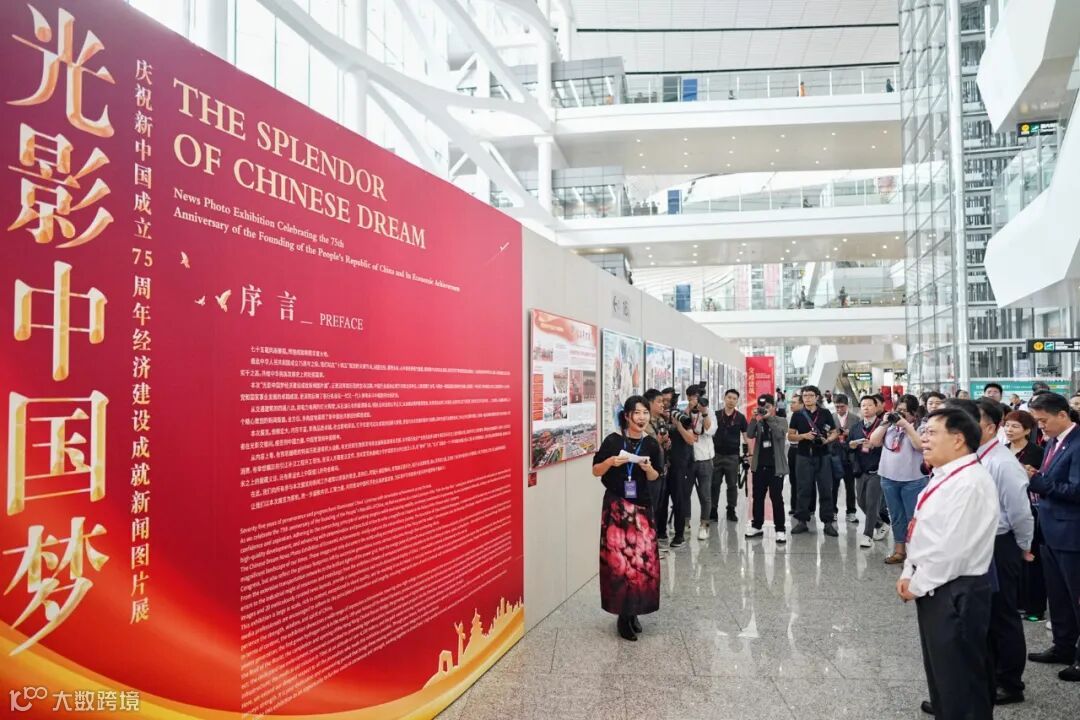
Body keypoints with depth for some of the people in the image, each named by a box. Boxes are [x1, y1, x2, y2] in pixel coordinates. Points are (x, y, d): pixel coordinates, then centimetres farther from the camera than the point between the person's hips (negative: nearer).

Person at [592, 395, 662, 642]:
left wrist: (648, 468, -12)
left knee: (643, 558, 3)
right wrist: (611, 461, -19)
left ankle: (633, 612, 19)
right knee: (618, 559, -4)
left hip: (642, 507, 3)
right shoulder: (613, 441, -7)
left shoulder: (651, 444, 2)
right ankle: (623, 615, 8)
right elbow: (596, 471, -1)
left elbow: (655, 478, 9)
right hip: (616, 506, -3)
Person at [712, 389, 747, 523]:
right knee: (715, 484, 3)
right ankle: (713, 510, 9)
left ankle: (731, 511, 16)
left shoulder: (740, 417, 1)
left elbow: (745, 435, 4)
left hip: (733, 456, 0)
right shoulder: (716, 415, 2)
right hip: (717, 454, 0)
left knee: (732, 484, 6)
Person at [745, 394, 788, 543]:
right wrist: (756, 419, -18)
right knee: (757, 497, 11)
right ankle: (756, 525, 21)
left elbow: (780, 434, -18)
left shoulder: (781, 421, 2)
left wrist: (769, 418, -20)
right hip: (759, 465, 4)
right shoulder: (757, 422, 9)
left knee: (776, 498, -4)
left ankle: (780, 529, 1)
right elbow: (749, 435, -9)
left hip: (775, 466, -4)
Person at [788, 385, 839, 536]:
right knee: (804, 490, 3)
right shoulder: (797, 415, 4)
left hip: (822, 456, 0)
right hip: (803, 457, 0)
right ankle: (802, 521, 10)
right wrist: (804, 436, -13)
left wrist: (827, 440, -13)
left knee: (825, 490, 1)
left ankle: (828, 522, 7)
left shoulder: (825, 413, 4)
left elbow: (835, 433, 8)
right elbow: (790, 436, 4)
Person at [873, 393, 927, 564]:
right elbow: (874, 441, 2)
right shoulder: (890, 426, 9)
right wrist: (885, 423, -6)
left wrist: (906, 426, -20)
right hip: (889, 478, 5)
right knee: (896, 517, 15)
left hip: (913, 480, -5)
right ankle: (899, 550, 26)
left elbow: (920, 445, -21)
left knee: (913, 517, 2)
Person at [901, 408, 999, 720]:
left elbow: (953, 548, -26)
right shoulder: (944, 477, 8)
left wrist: (918, 585, -16)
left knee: (960, 675, 5)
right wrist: (909, 574, 6)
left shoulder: (970, 484, -23)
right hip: (934, 587, 10)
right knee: (939, 666, 25)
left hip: (955, 592, -10)